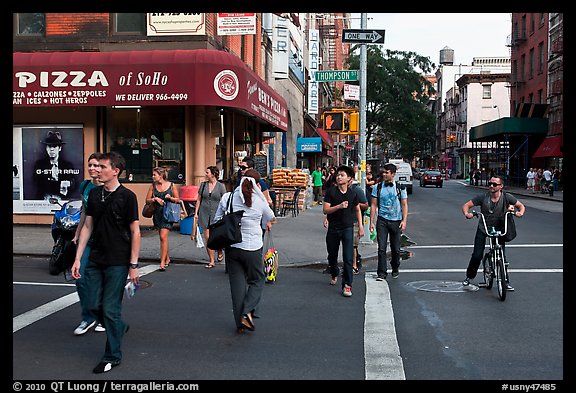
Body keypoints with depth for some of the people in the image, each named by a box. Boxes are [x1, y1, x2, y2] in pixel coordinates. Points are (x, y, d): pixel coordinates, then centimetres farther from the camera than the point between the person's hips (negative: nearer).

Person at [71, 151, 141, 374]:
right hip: (95, 260, 6)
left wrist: (133, 265, -11)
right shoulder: (94, 194, 8)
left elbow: (135, 232, -8)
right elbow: (87, 227, 12)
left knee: (110, 309, -1)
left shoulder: (126, 196, -8)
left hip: (117, 263, -6)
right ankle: (120, 327, 37)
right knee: (95, 306, 9)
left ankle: (113, 356, 14)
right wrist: (77, 259, 7)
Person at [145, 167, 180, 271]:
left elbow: (178, 200, 6)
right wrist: (155, 199, -12)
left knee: (163, 236, -14)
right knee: (162, 237, 13)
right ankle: (167, 258, 29)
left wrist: (170, 198, -12)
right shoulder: (153, 186, 6)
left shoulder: (171, 185, -2)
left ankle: (162, 262, -13)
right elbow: (147, 200, 6)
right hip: (157, 213, 4)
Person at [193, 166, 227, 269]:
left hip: (216, 214, -3)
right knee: (207, 238, -1)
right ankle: (211, 261, 8)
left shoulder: (221, 186, 0)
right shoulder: (203, 185, 8)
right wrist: (196, 213, 6)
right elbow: (199, 200, 13)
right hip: (204, 214, 3)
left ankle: (220, 252, 26)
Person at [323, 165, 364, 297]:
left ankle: (347, 285, -4)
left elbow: (357, 210, 16)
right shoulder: (331, 191, -5)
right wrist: (339, 206, -25)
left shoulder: (353, 194, 0)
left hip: (347, 228, -1)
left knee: (348, 258, -9)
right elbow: (325, 210, -11)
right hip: (333, 228, 1)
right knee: (332, 255, 17)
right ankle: (334, 274, 45)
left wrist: (360, 226, 12)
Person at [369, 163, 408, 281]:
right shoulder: (377, 188, 4)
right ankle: (381, 273, -1)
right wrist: (371, 222, -2)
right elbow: (373, 205, 4)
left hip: (396, 221, 0)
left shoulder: (400, 188, 4)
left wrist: (404, 220, -8)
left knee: (396, 248, 7)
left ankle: (395, 268, 31)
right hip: (382, 220, 0)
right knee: (381, 248, -7)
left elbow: (404, 205, 3)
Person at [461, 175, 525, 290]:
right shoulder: (483, 197, -14)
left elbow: (521, 205, 1)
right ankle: (469, 277, 18)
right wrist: (467, 214, -34)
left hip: (499, 230, 0)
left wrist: (520, 213, -22)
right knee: (477, 255, -5)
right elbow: (466, 205, -12)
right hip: (483, 229, 0)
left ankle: (506, 281, 14)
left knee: (502, 256, -4)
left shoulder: (506, 197, -11)